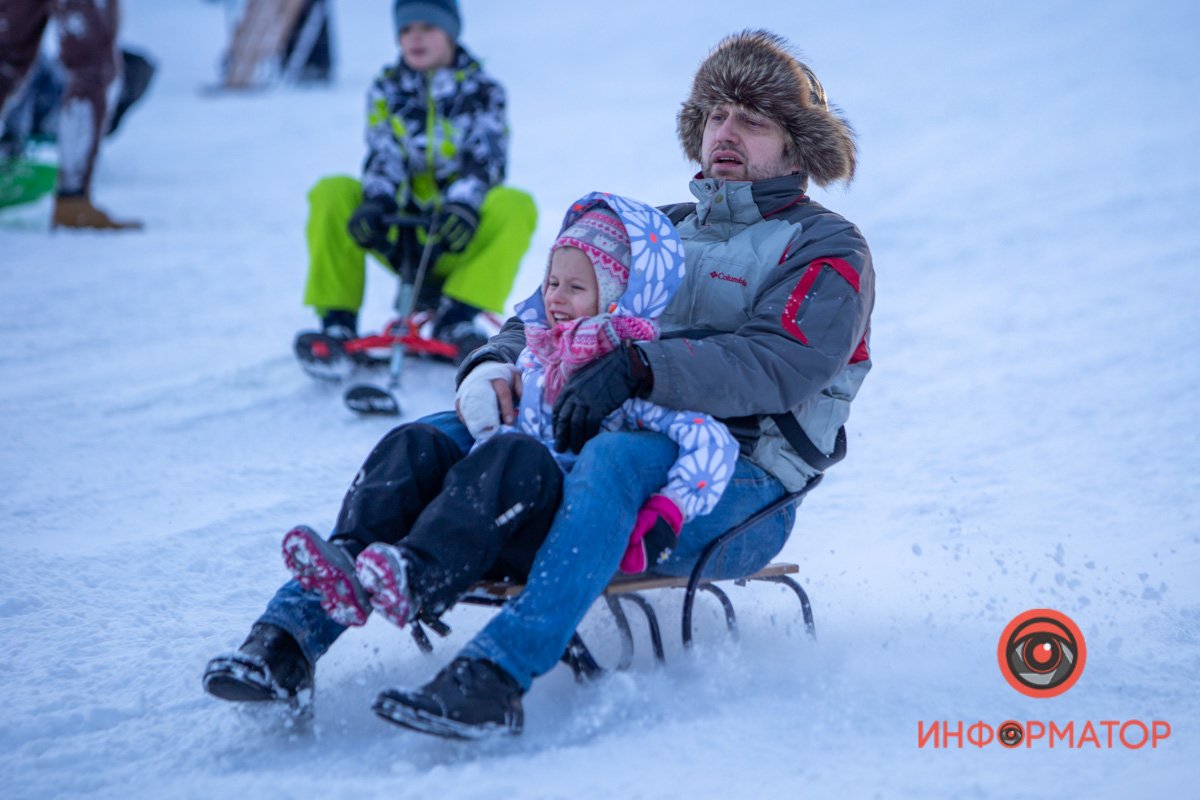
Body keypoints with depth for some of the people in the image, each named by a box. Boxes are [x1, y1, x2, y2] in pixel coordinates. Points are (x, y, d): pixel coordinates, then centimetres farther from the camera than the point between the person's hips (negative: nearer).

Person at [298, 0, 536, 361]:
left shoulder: (482, 90, 3)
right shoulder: (386, 89, 9)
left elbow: (484, 159, -13)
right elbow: (384, 157, -6)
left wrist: (463, 205, -34)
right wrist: (377, 203, -28)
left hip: (460, 238, -1)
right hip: (399, 233, 2)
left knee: (517, 207, -30)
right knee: (331, 193, -21)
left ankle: (455, 321, -30)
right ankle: (337, 324, -24)